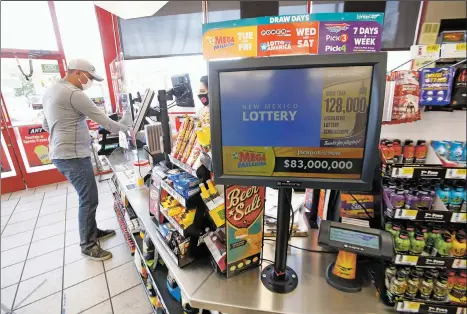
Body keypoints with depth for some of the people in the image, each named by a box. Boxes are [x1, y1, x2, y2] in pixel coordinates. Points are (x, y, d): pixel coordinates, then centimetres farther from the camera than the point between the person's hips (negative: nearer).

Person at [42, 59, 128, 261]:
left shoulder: (50, 91, 16)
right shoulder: (74, 93, -16)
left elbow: (45, 125, 23)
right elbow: (103, 120, -16)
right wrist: (126, 129, -5)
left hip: (61, 153, 10)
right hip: (73, 155, -10)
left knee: (86, 197, 18)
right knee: (89, 199, -3)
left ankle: (92, 231, 32)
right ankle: (87, 245, 11)